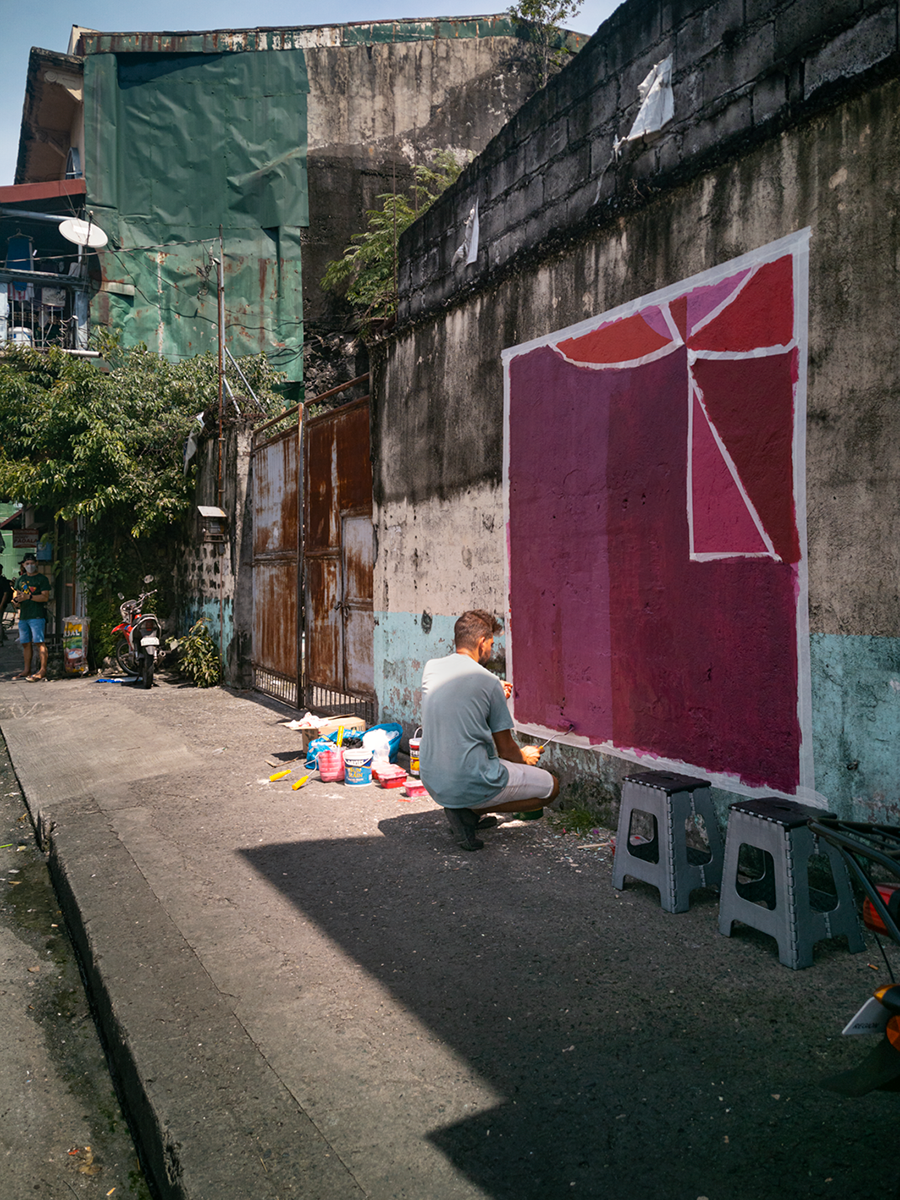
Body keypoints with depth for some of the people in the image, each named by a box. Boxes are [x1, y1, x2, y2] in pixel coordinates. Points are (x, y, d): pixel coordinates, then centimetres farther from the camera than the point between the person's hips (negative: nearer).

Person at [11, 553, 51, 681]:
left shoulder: (42, 579, -1)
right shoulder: (20, 579, 18)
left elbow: (45, 597, -10)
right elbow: (15, 593, 21)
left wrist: (28, 596, -19)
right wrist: (16, 600, -2)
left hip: (37, 616, -7)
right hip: (23, 616, 7)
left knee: (39, 642, -11)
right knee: (25, 643, 9)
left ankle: (42, 670, -11)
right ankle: (27, 670, 16)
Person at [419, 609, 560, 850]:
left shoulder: (431, 668, 3)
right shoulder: (489, 682, -12)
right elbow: (506, 750, -4)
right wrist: (525, 756, 19)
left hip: (432, 783, 8)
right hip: (470, 785, -7)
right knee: (552, 786, 11)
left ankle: (470, 812, 14)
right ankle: (468, 812, -2)